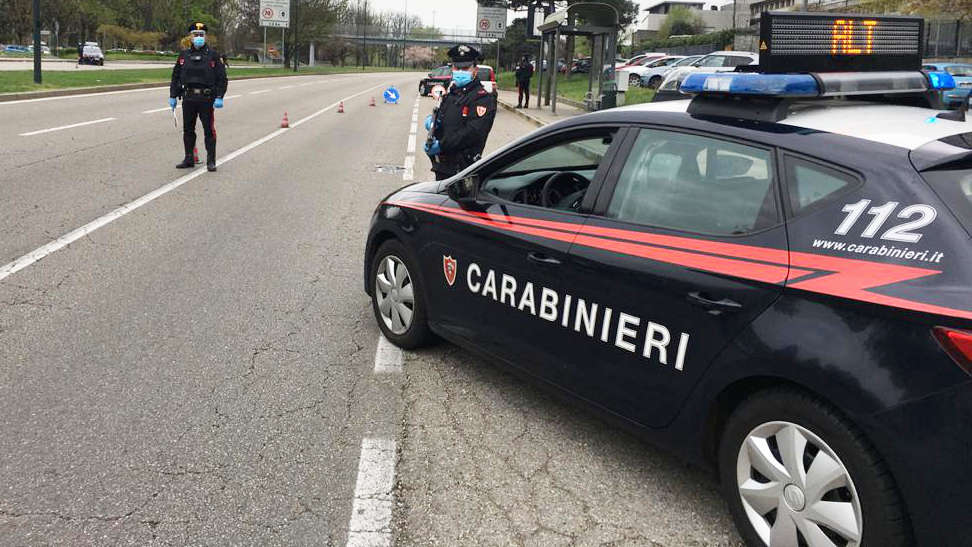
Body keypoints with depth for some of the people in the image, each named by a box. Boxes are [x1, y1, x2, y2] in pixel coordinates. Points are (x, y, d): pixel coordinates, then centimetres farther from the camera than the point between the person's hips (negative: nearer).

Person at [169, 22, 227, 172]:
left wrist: (219, 97, -10)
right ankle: (189, 159, 20)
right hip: (188, 99, 4)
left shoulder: (213, 55, 2)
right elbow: (176, 77, 15)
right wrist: (173, 96, 10)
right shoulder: (184, 55, 11)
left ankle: (211, 161, 6)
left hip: (207, 99, -4)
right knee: (188, 130, 9)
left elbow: (222, 78, -1)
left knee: (209, 130, -1)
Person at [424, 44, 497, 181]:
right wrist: (431, 120, 2)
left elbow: (474, 132, -21)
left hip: (463, 167, -8)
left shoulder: (483, 98, -10)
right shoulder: (450, 94, 18)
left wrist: (441, 145, -23)